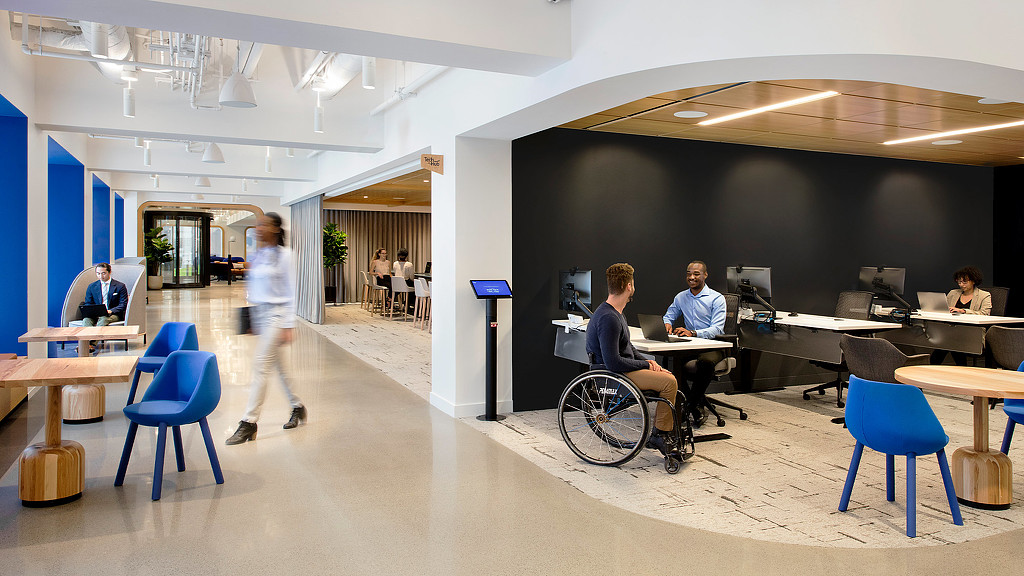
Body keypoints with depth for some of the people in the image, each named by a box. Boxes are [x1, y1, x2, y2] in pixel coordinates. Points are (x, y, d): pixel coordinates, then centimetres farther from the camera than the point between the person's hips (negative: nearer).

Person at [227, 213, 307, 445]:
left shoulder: (283, 255, -9)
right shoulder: (258, 254, 11)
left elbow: (289, 292, -9)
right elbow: (254, 287, 17)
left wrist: (288, 325, -12)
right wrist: (252, 320, 17)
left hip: (276, 314, -7)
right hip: (260, 313, 7)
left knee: (261, 368, -8)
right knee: (279, 366, 15)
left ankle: (249, 423, -3)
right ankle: (297, 408, 30)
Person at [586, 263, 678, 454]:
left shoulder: (615, 313, 12)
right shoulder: (608, 318, -23)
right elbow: (613, 363, -26)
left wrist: (647, 362, 5)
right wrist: (645, 364, -13)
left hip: (622, 369, 11)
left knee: (668, 376, 9)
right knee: (669, 382, -17)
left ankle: (660, 431, 12)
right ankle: (660, 435, -4)